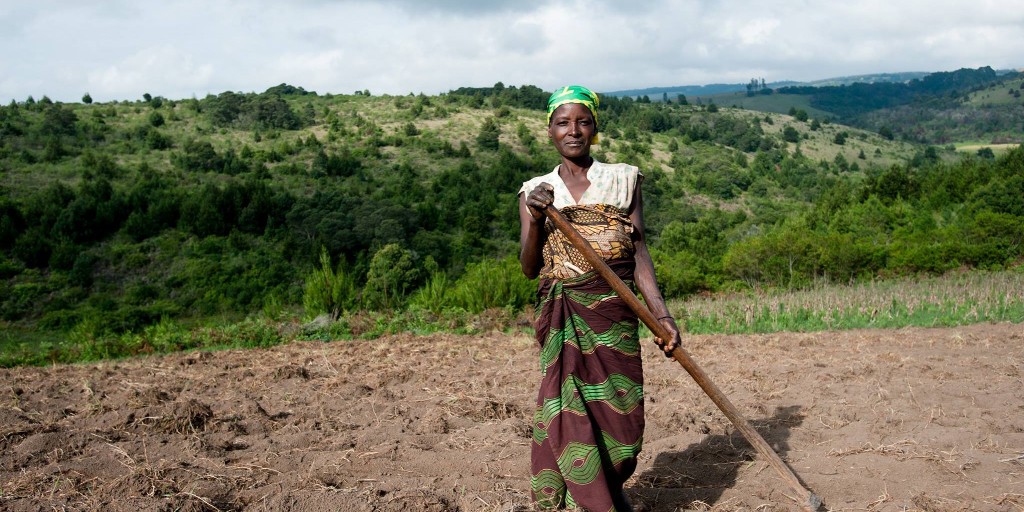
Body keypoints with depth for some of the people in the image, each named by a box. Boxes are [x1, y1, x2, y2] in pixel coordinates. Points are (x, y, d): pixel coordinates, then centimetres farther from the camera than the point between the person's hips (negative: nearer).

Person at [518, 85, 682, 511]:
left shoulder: (625, 179, 8)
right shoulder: (535, 191, 10)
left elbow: (639, 252, 3)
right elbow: (530, 268, 4)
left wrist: (661, 314, -7)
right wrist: (535, 218, -13)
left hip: (614, 315, 0)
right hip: (562, 321, 0)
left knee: (617, 416, 2)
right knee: (570, 416, -5)